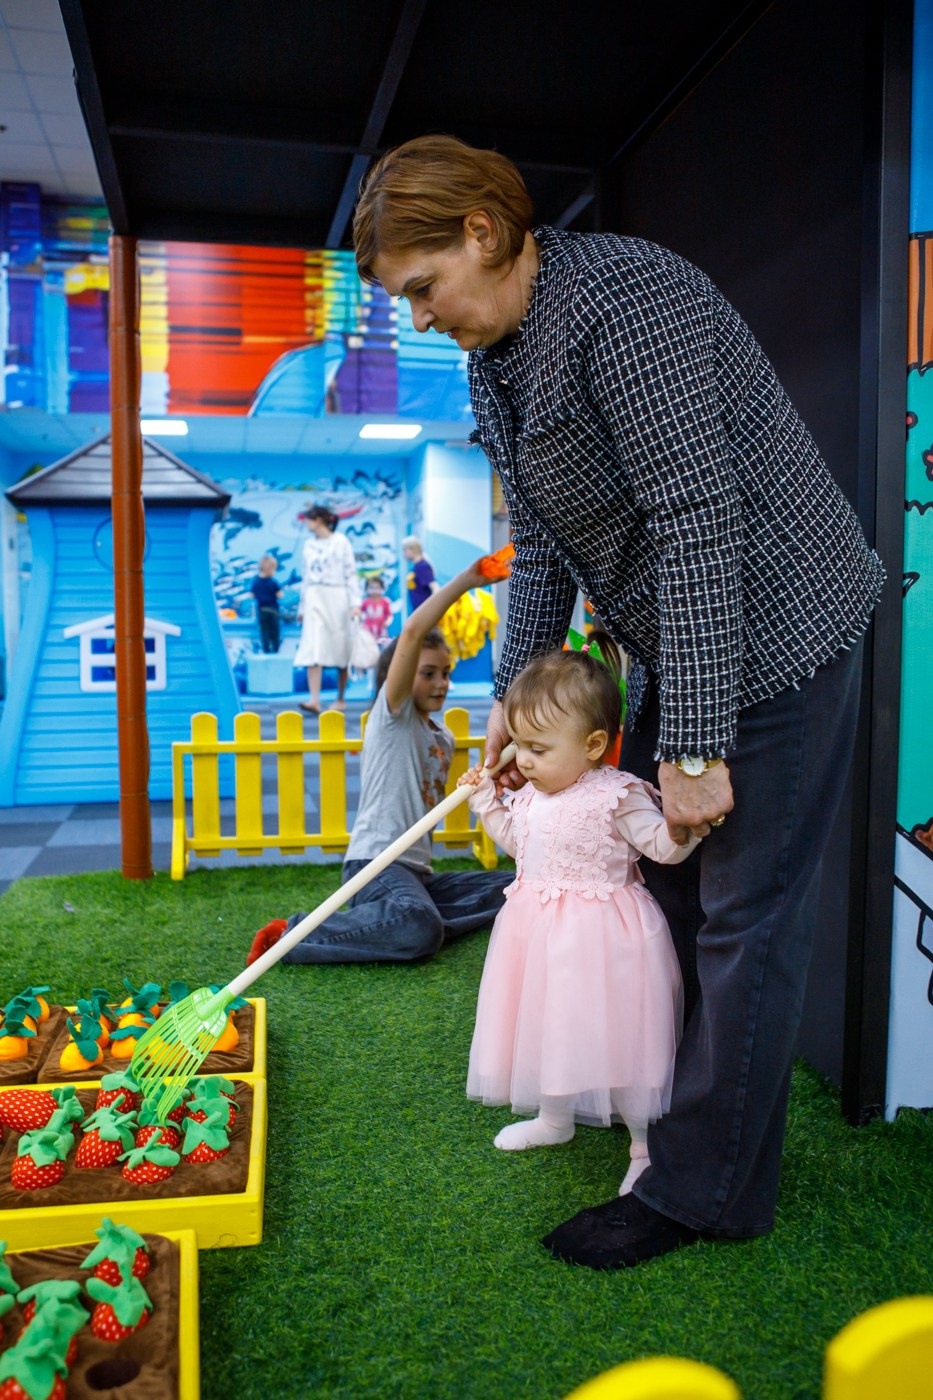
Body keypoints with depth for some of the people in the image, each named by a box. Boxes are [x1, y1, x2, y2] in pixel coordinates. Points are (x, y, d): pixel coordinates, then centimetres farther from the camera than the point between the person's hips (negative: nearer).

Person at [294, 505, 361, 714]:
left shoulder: (341, 542, -1)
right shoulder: (309, 544, 12)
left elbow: (351, 574, -3)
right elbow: (305, 577, 17)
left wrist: (355, 603, -11)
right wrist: (302, 606, 17)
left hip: (336, 599, -3)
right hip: (314, 599, 3)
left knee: (340, 650, 4)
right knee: (312, 650, -10)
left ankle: (340, 699, 17)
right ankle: (314, 700, -18)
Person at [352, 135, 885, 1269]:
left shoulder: (623, 300, -21)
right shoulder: (497, 351, 8)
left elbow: (701, 524, -27)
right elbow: (539, 544, 13)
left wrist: (697, 745, -26)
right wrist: (516, 696, 10)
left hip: (774, 632, -9)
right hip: (676, 642, 9)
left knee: (744, 912, -2)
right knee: (656, 877, 16)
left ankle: (703, 1188, 13)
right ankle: (662, 1104, 36)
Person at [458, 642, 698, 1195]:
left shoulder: (618, 795, -18)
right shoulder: (532, 794, 4)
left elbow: (662, 846, -17)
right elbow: (516, 838, 20)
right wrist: (486, 798, 16)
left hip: (601, 936, -8)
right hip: (540, 929, 8)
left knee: (616, 1036, 3)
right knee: (544, 1025, 22)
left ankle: (644, 1147, 24)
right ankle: (554, 1119, 46)